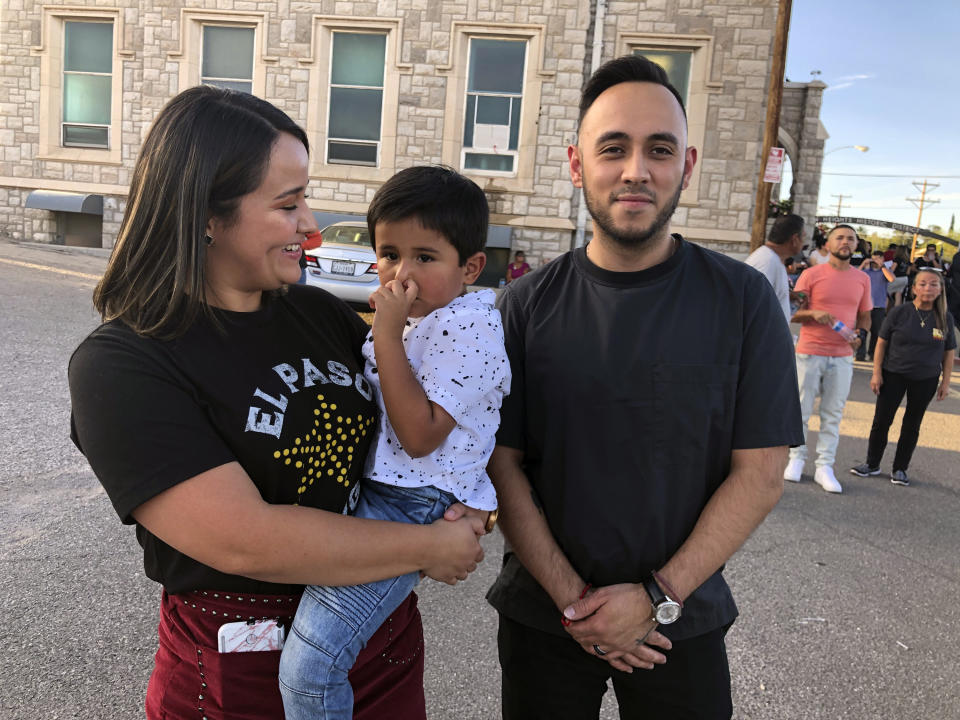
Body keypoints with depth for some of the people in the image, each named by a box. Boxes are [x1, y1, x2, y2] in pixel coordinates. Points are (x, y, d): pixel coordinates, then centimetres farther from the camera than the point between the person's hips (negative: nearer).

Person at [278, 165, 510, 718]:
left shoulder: (468, 327, -15)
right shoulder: (412, 316, 12)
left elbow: (418, 435, -22)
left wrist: (387, 333, -20)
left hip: (413, 504, -10)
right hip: (366, 485, 10)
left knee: (309, 668, -14)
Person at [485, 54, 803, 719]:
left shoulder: (743, 299, -8)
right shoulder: (526, 306, -6)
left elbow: (760, 471, -8)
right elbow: (502, 464, -6)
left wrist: (659, 596, -14)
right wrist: (572, 598, -12)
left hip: (684, 622, 0)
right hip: (543, 615, 1)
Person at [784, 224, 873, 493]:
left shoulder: (862, 279, 9)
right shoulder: (811, 274, -2)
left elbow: (864, 315, 18)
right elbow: (793, 313, -1)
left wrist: (857, 334, -3)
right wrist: (814, 314, -21)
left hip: (842, 357, 3)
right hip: (809, 353, -3)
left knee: (833, 414, 5)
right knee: (801, 410, 4)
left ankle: (824, 467, 12)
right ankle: (796, 459, 18)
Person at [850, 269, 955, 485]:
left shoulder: (945, 318, -2)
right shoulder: (900, 312, -8)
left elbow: (949, 352, 5)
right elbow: (882, 342, -4)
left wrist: (945, 382, 3)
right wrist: (876, 372, -7)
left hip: (926, 380, 2)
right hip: (893, 375, -1)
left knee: (912, 425, 10)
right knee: (882, 420, 2)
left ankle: (900, 469, 22)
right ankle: (872, 463, 18)